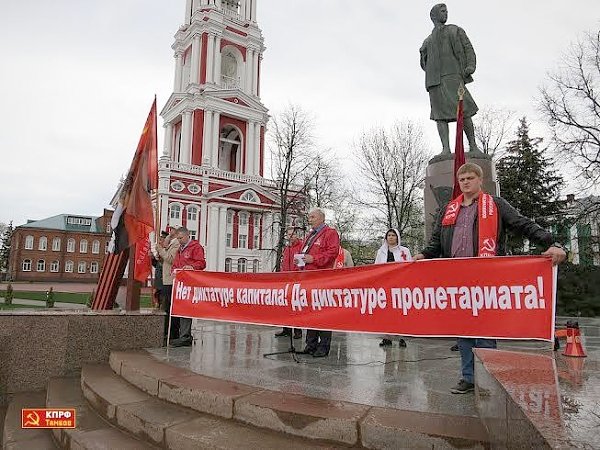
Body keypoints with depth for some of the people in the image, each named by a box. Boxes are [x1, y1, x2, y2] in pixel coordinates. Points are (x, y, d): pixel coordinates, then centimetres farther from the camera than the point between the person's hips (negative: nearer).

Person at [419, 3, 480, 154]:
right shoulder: (427, 41, 28)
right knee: (440, 114, -10)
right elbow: (423, 62, 32)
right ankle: (446, 149, -16)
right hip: (435, 80, 2)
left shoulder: (455, 31, 22)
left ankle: (473, 145, -7)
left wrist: (470, 66, -7)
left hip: (453, 76, -2)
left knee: (463, 111, -14)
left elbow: (468, 48, 12)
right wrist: (432, 72, 12)